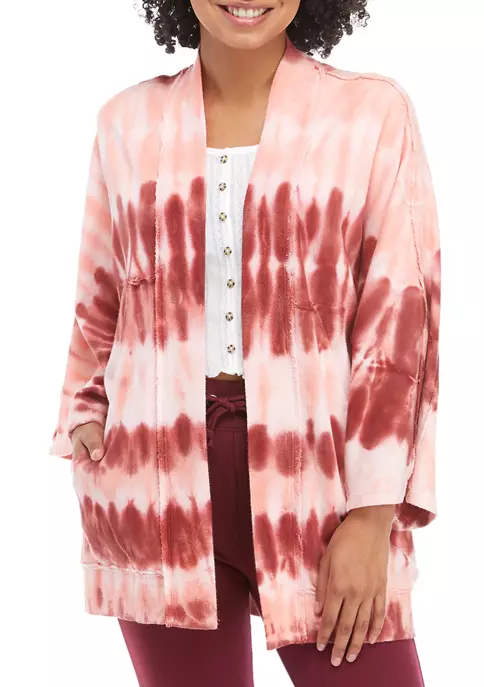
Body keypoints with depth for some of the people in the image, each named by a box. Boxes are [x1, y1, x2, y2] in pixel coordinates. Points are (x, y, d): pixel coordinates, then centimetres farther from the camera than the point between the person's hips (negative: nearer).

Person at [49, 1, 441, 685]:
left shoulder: (374, 114, -1)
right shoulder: (128, 122, 7)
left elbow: (397, 320, -2)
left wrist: (372, 515, -7)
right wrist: (86, 430, 9)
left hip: (318, 484, -2)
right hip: (160, 489, 2)